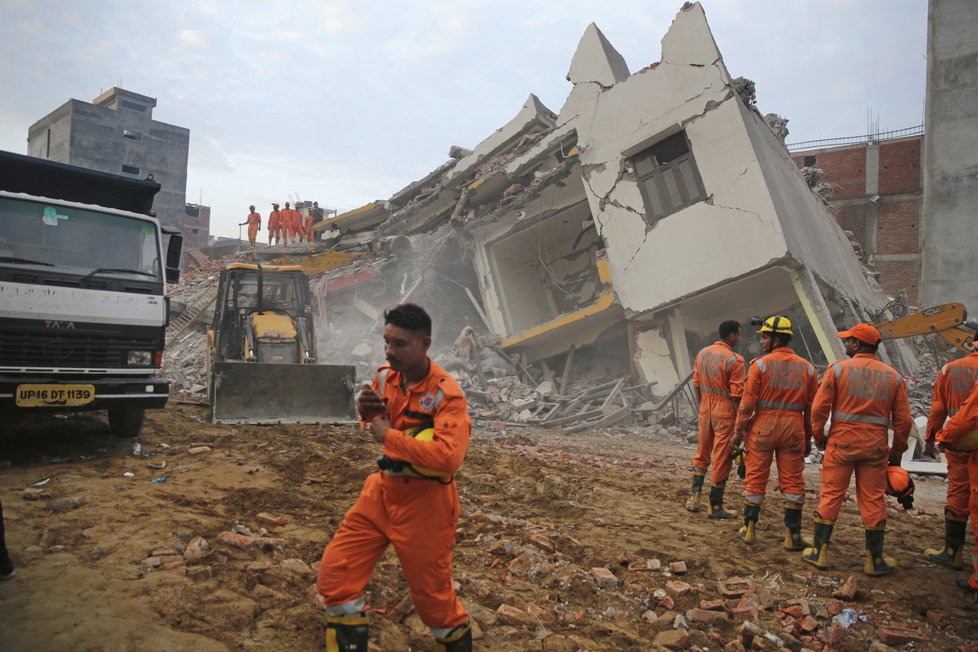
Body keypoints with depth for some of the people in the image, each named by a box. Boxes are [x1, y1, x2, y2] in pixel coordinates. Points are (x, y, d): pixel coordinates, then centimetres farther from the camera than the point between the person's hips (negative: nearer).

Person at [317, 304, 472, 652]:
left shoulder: (446, 392, -22)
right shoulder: (386, 375, -3)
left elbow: (448, 457, -35)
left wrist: (389, 436, -26)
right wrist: (365, 409, -9)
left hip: (424, 502, -6)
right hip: (382, 489, 6)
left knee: (432, 594, 10)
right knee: (334, 572, 6)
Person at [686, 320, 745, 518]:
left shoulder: (702, 353, 4)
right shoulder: (734, 360, -16)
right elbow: (737, 395, -16)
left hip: (705, 410, 6)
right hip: (725, 413, -6)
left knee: (702, 454, 19)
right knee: (722, 459, 3)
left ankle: (695, 497, 21)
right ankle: (715, 507, 11)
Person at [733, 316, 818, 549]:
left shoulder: (760, 364, -7)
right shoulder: (807, 367, 4)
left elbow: (748, 402, -9)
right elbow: (812, 407, 7)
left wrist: (738, 430, 0)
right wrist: (808, 438, 15)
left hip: (762, 427, -2)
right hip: (793, 429, 3)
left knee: (755, 478, 8)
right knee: (792, 481, 9)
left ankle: (749, 529, 17)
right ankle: (792, 535, 12)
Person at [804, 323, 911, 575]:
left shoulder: (838, 368, -5)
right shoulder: (893, 375, 4)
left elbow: (819, 408, -9)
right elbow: (903, 420, 4)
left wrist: (819, 436, 5)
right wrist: (897, 452, 14)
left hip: (841, 441, -2)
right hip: (876, 445, 2)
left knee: (830, 496, 6)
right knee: (873, 501, 10)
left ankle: (819, 553, 12)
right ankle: (875, 560, 18)